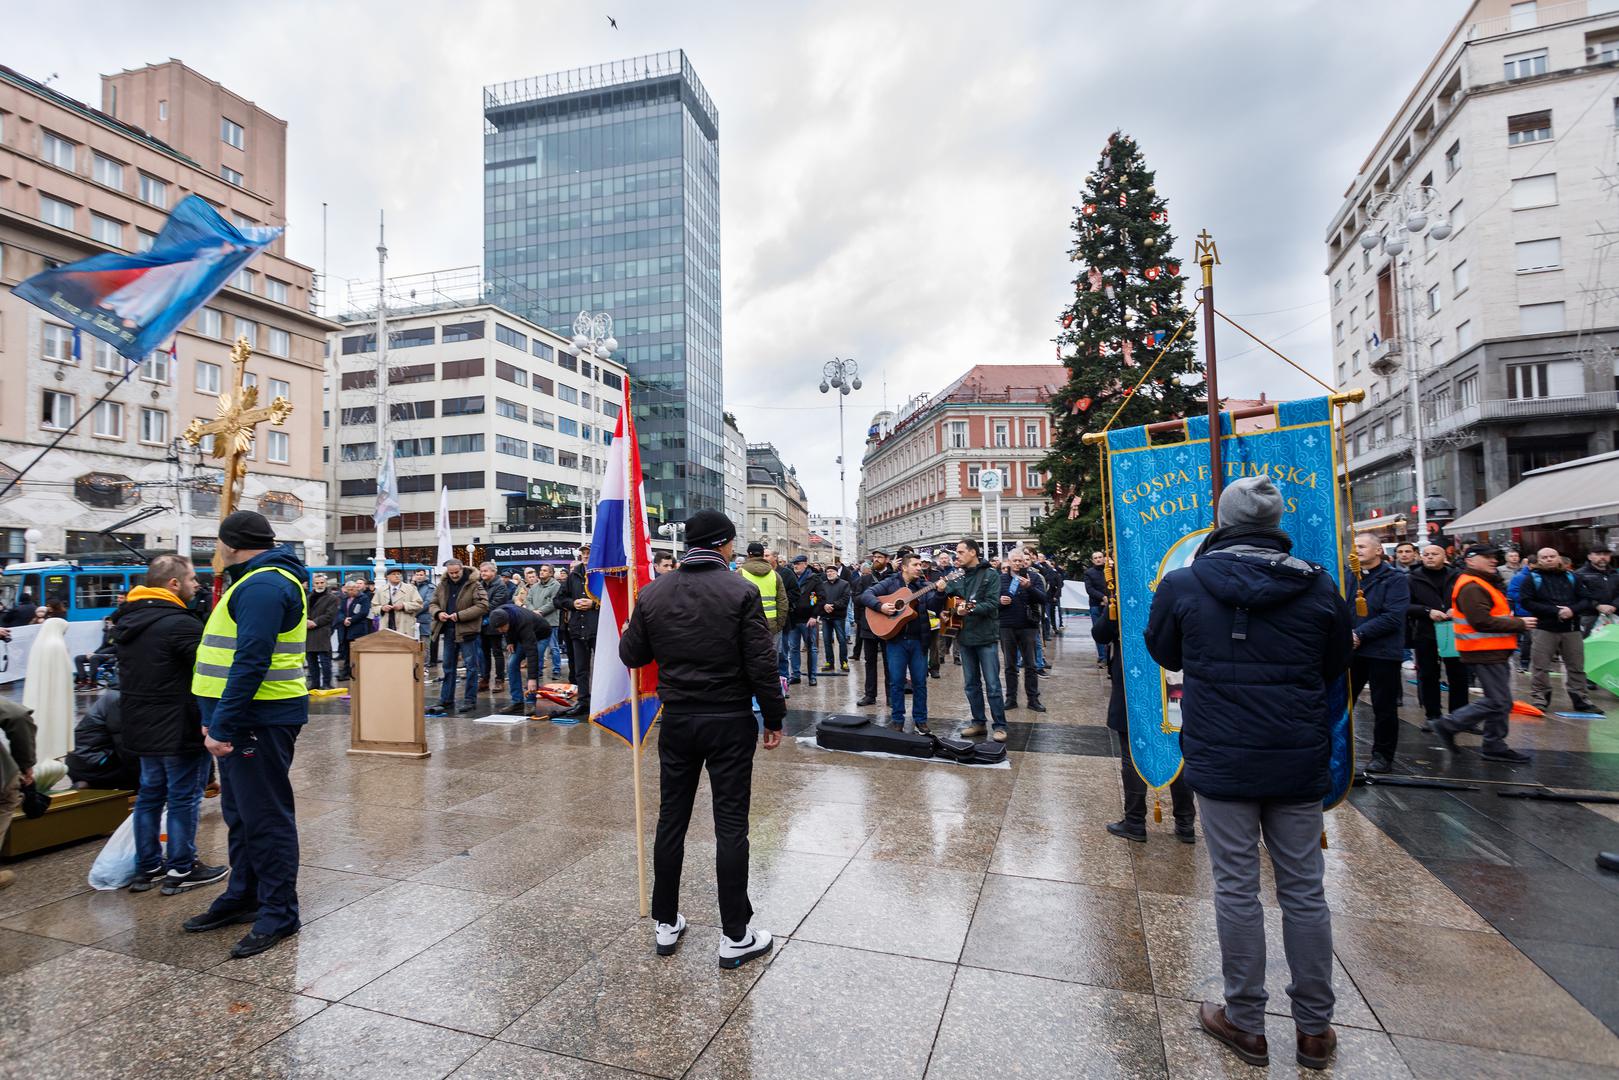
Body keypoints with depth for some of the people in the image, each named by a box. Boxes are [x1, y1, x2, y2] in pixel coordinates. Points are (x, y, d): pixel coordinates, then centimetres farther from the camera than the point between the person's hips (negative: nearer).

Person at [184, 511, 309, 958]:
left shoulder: (263, 585, -18)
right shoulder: (261, 580, 17)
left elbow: (251, 662, -25)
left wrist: (221, 724, -23)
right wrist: (221, 720, 18)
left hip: (260, 719, -11)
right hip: (245, 718, 11)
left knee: (265, 816, -2)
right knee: (241, 813, 20)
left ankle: (279, 912, 8)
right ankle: (242, 895, 35)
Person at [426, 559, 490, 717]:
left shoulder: (474, 585, -9)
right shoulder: (442, 585, 8)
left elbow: (483, 606, -16)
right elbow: (433, 604, 14)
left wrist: (460, 615, -22)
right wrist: (438, 613, -10)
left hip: (467, 631, -6)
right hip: (448, 631, 6)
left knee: (471, 667, 1)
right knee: (448, 667, 14)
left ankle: (471, 701, 8)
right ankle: (446, 700, 24)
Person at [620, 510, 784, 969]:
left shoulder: (652, 593, -1)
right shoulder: (741, 591, -12)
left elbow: (631, 655, 6)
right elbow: (761, 663, -13)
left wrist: (630, 633, 27)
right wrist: (773, 718, -2)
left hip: (677, 720, 4)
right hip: (730, 722, -3)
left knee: (671, 820, 15)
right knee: (730, 825, 5)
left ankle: (666, 925, 29)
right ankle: (735, 936, 15)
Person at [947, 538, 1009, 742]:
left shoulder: (990, 574, -6)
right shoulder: (957, 576, 9)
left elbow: (993, 604, -15)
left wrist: (972, 608, -28)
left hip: (986, 637, -5)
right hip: (965, 637, 5)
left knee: (992, 684, -2)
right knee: (971, 684, 12)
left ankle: (1000, 725, 8)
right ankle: (978, 722, 23)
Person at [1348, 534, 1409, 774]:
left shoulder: (1395, 579, -6)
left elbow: (1393, 617, -16)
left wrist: (1360, 633, -19)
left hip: (1383, 652, -5)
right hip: (1352, 651, 5)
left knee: (1384, 708, 6)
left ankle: (1383, 755, 19)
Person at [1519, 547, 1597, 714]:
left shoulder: (1571, 577, 11)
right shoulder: (1533, 578, 0)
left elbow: (1586, 600, 6)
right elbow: (1526, 602, -8)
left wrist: (1572, 610, -15)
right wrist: (1555, 611, -15)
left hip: (1571, 628, 3)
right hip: (1544, 629, -3)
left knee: (1576, 667, 10)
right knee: (1541, 668, -1)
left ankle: (1582, 700, 20)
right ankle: (1538, 700, 5)